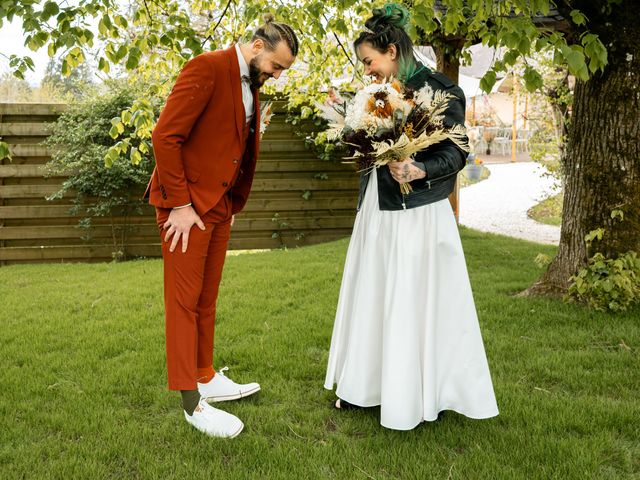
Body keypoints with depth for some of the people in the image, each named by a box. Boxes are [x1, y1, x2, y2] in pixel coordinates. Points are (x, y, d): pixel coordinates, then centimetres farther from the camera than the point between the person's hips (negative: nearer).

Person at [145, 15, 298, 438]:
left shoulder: (251, 85, 12)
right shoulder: (208, 69, -15)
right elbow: (165, 136, -20)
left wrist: (234, 204, 13)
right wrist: (180, 205, -19)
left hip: (219, 205, 8)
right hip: (187, 204, -8)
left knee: (207, 300, 15)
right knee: (185, 302, 0)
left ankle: (206, 379, 27)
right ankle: (192, 402, 7)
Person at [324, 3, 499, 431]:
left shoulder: (440, 90, -10)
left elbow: (456, 154, -13)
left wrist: (418, 171, -30)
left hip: (417, 215, -8)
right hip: (377, 212, 8)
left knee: (414, 302, 0)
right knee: (371, 296, 13)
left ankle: (415, 397, 16)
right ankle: (368, 383, 28)